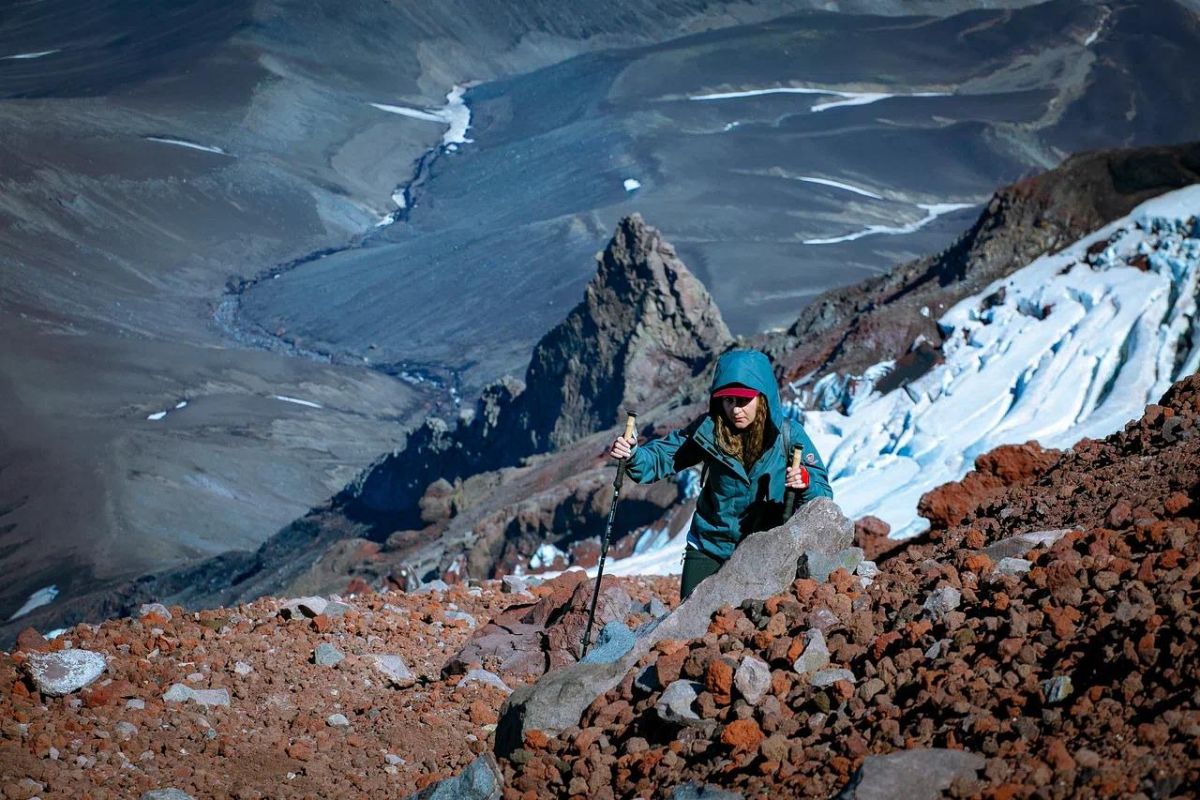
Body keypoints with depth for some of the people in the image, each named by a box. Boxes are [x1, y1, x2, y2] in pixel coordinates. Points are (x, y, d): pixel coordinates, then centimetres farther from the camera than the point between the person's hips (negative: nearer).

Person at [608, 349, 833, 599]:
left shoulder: (788, 435, -15)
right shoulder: (709, 430, -11)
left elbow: (823, 494, -14)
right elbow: (663, 456, -7)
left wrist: (805, 482, -36)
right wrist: (633, 455, -28)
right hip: (708, 548, 1)